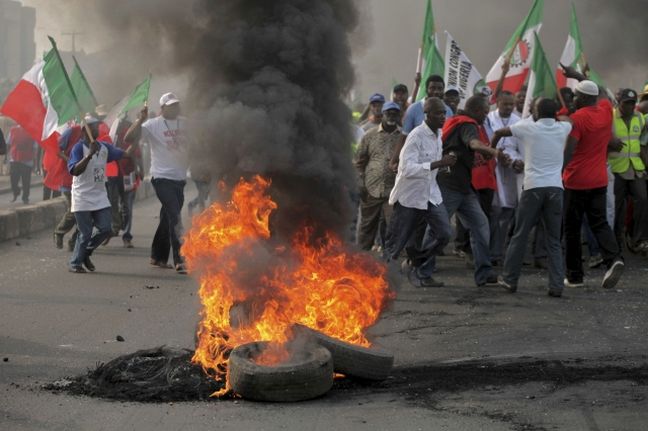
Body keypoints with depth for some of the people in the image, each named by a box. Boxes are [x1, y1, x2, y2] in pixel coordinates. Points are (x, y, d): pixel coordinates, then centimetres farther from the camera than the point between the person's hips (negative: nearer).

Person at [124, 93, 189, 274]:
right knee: (175, 218, -14)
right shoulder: (153, 125, -7)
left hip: (180, 178, 6)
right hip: (162, 178, -6)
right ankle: (179, 261, -15)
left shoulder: (185, 123, 9)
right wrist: (141, 120, -25)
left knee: (168, 218, 14)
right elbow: (128, 138, -14)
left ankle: (158, 256, 27)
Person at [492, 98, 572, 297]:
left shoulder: (528, 127, 1)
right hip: (555, 187, 2)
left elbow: (498, 132, 13)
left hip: (533, 187, -2)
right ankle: (556, 285, 1)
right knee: (554, 239, 6)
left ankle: (510, 279, 15)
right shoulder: (563, 129, 7)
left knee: (520, 235, 9)